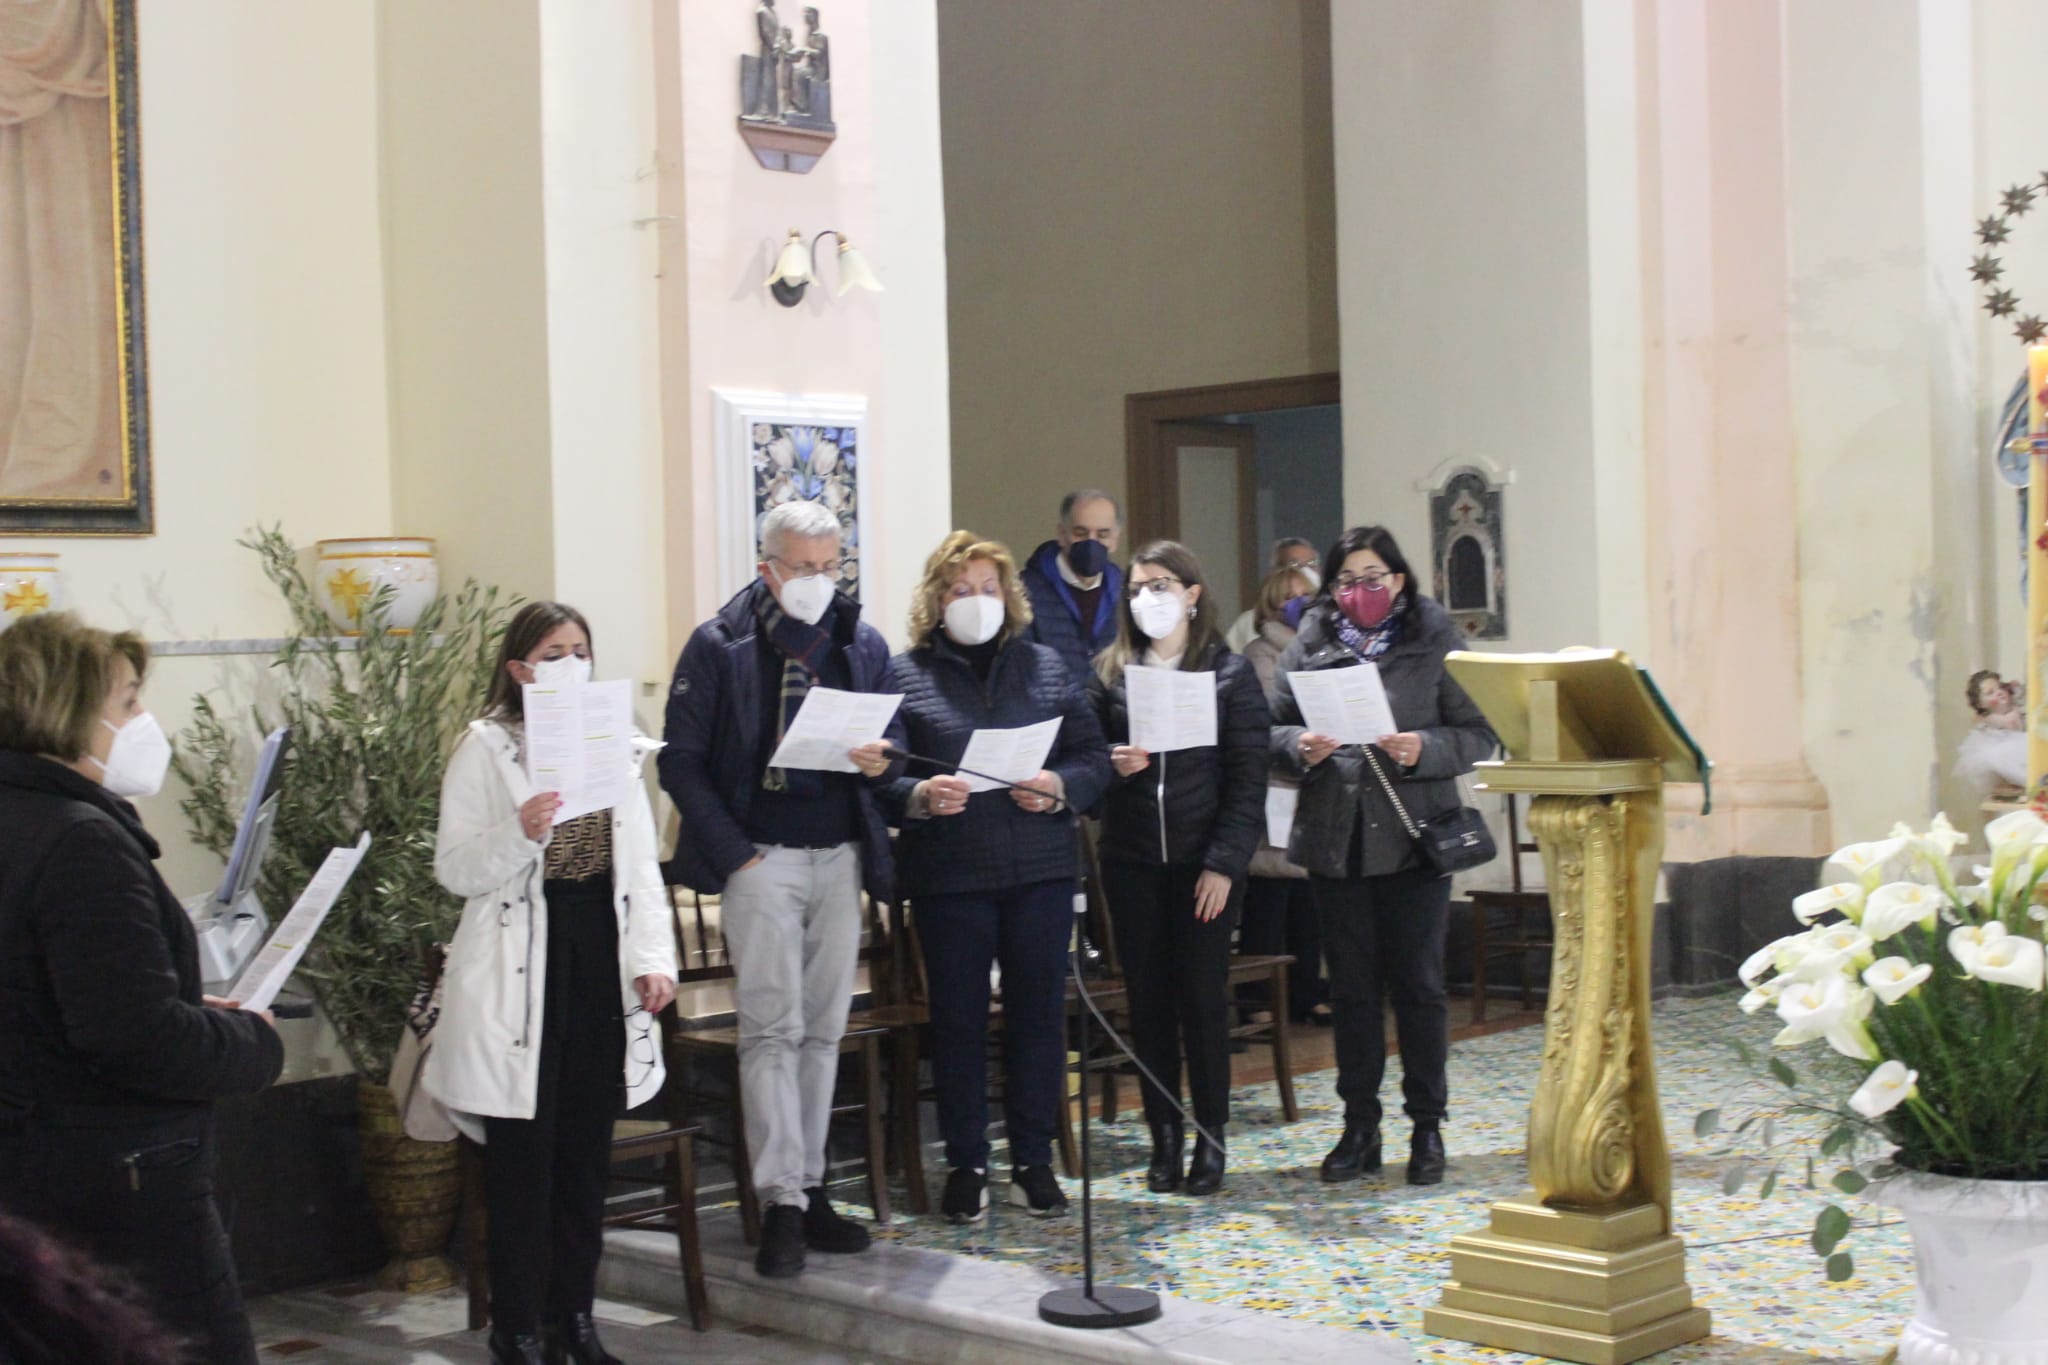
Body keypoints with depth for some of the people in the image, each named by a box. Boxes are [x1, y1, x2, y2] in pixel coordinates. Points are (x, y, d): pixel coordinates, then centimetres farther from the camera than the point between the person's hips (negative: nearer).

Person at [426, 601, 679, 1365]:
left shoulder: (615, 744, 10)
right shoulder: (486, 748, -4)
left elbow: (642, 865, 10)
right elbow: (454, 869, -8)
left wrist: (654, 955, 0)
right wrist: (519, 834, -25)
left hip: (600, 957, 5)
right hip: (521, 966, -4)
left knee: (587, 1147, 10)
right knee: (523, 1152, 0)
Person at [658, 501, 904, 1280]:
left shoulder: (864, 645, 11)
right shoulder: (719, 647, -1)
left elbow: (893, 742, 16)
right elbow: (682, 763, -4)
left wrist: (882, 761, -10)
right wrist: (734, 854, -12)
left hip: (841, 857, 4)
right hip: (761, 858, -4)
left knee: (823, 1031, 8)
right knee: (772, 1028, -8)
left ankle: (808, 1191, 16)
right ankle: (781, 1204, -7)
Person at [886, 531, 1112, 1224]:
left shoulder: (1044, 666, 10)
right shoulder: (904, 674, 2)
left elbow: (1093, 756, 7)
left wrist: (1061, 788, -12)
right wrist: (918, 797, -21)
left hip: (1041, 869, 2)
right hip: (949, 874, -2)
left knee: (1039, 1012, 7)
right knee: (958, 1019, 4)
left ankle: (1033, 1161, 19)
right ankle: (966, 1165, 17)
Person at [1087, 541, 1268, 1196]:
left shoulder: (1230, 674, -1)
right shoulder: (1110, 671, 6)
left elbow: (1247, 778, -4)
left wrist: (1224, 863, -11)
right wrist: (1114, 764, -12)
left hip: (1205, 863, -2)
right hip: (1132, 863, 2)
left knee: (1204, 995, 2)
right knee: (1148, 999, 6)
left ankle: (1210, 1137, 13)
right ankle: (1164, 1136, 15)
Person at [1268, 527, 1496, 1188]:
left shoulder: (1436, 641, 1)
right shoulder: (1309, 644, 7)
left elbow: (1478, 734, -2)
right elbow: (1273, 729, 9)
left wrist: (1424, 749, -19)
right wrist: (1302, 747, -12)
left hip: (1415, 835, -2)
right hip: (1335, 837, 2)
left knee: (1419, 982, 3)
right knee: (1352, 985, 8)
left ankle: (1427, 1128, 13)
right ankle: (1360, 1127, 17)